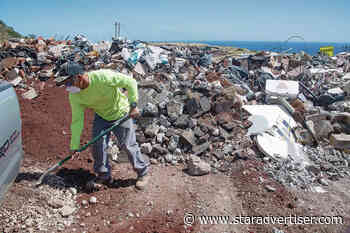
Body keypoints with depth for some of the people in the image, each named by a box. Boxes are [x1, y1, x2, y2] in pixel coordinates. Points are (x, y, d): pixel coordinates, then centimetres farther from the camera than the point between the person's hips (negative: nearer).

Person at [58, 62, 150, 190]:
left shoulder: (102, 76, -33)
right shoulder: (74, 95, -16)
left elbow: (130, 82, -26)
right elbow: (77, 120, -12)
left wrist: (133, 105, -30)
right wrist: (74, 146, -13)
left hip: (121, 113, -5)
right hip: (101, 116, 5)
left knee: (128, 145, -2)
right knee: (97, 145, -2)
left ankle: (143, 172, 20)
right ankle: (103, 176, 22)